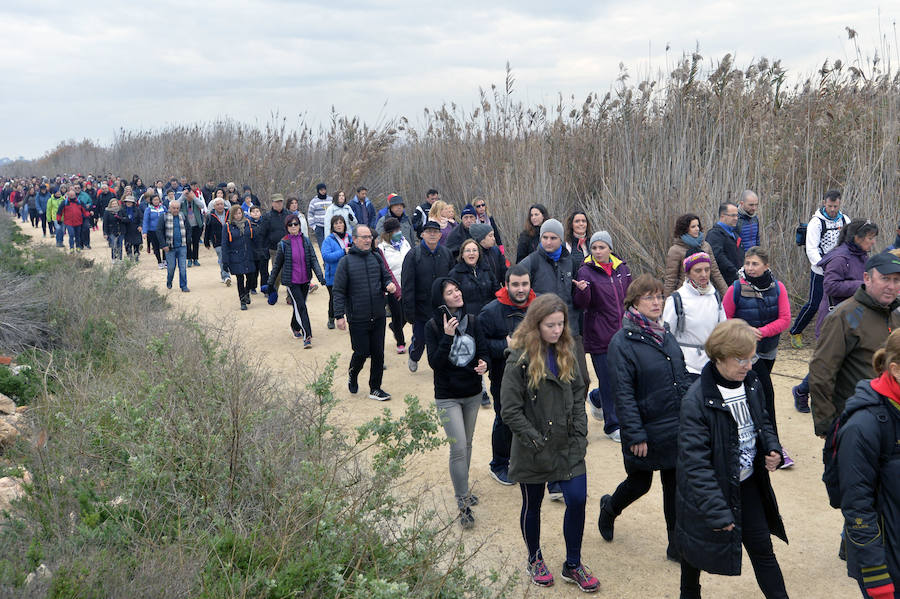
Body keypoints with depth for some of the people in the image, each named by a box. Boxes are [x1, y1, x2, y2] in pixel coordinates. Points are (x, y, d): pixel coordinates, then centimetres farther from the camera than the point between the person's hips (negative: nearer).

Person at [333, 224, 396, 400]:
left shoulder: (376, 258, 7)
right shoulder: (346, 262, -6)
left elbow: (386, 277, 16)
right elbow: (339, 291, -6)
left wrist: (390, 285, -9)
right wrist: (339, 315, -12)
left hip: (378, 317, 4)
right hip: (357, 319, -4)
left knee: (378, 354, 7)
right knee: (361, 352, 1)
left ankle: (375, 389, 19)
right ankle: (352, 376, 32)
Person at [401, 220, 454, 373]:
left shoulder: (446, 254, 2)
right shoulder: (413, 255, -9)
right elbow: (407, 285, -11)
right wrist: (409, 311, -14)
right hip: (421, 307, -2)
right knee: (420, 339, 8)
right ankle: (413, 358, 39)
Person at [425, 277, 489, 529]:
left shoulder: (471, 320, 0)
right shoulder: (433, 326, -11)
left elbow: (483, 350, 3)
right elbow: (435, 363, -17)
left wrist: (483, 364, -20)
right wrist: (448, 337, -28)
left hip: (473, 393, 4)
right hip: (448, 396, -4)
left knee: (467, 444, 16)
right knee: (458, 448, -9)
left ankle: (463, 488, 35)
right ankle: (463, 503, 2)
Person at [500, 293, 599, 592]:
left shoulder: (566, 355, 4)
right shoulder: (520, 359, -15)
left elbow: (578, 396, 7)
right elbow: (510, 410, -16)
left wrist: (579, 435, -2)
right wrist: (536, 440, -16)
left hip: (568, 447, 4)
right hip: (533, 451, -4)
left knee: (577, 500, 0)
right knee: (532, 506, 13)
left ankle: (573, 565, 19)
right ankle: (535, 560, 36)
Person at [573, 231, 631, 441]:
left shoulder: (622, 268, 7)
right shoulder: (586, 271, -8)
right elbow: (581, 305, -13)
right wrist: (582, 291, -33)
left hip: (622, 334, 5)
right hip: (599, 335, -5)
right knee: (608, 380, 0)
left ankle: (597, 399, 41)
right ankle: (613, 426, 14)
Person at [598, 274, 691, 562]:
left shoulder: (665, 335, 7)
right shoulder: (622, 341, -15)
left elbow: (682, 377, 15)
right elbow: (623, 393, -17)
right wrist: (635, 435, -19)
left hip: (676, 429, 6)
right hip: (646, 431, -6)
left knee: (675, 485, 11)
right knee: (640, 483, 11)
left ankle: (677, 546, 24)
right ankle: (609, 508, 43)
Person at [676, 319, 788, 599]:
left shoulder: (751, 383, -5)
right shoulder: (696, 400, -27)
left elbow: (762, 421, 15)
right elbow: (696, 462, -26)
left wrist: (772, 448, -6)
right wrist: (717, 511, -27)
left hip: (748, 485, 5)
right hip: (714, 489, -5)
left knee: (762, 548, 12)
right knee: (697, 550, 17)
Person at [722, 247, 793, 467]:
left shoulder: (777, 288, -5)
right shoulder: (736, 289, -12)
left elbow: (785, 319, -8)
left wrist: (761, 331, -21)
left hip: (769, 349, 4)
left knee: (757, 392, 16)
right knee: (766, 392, -10)